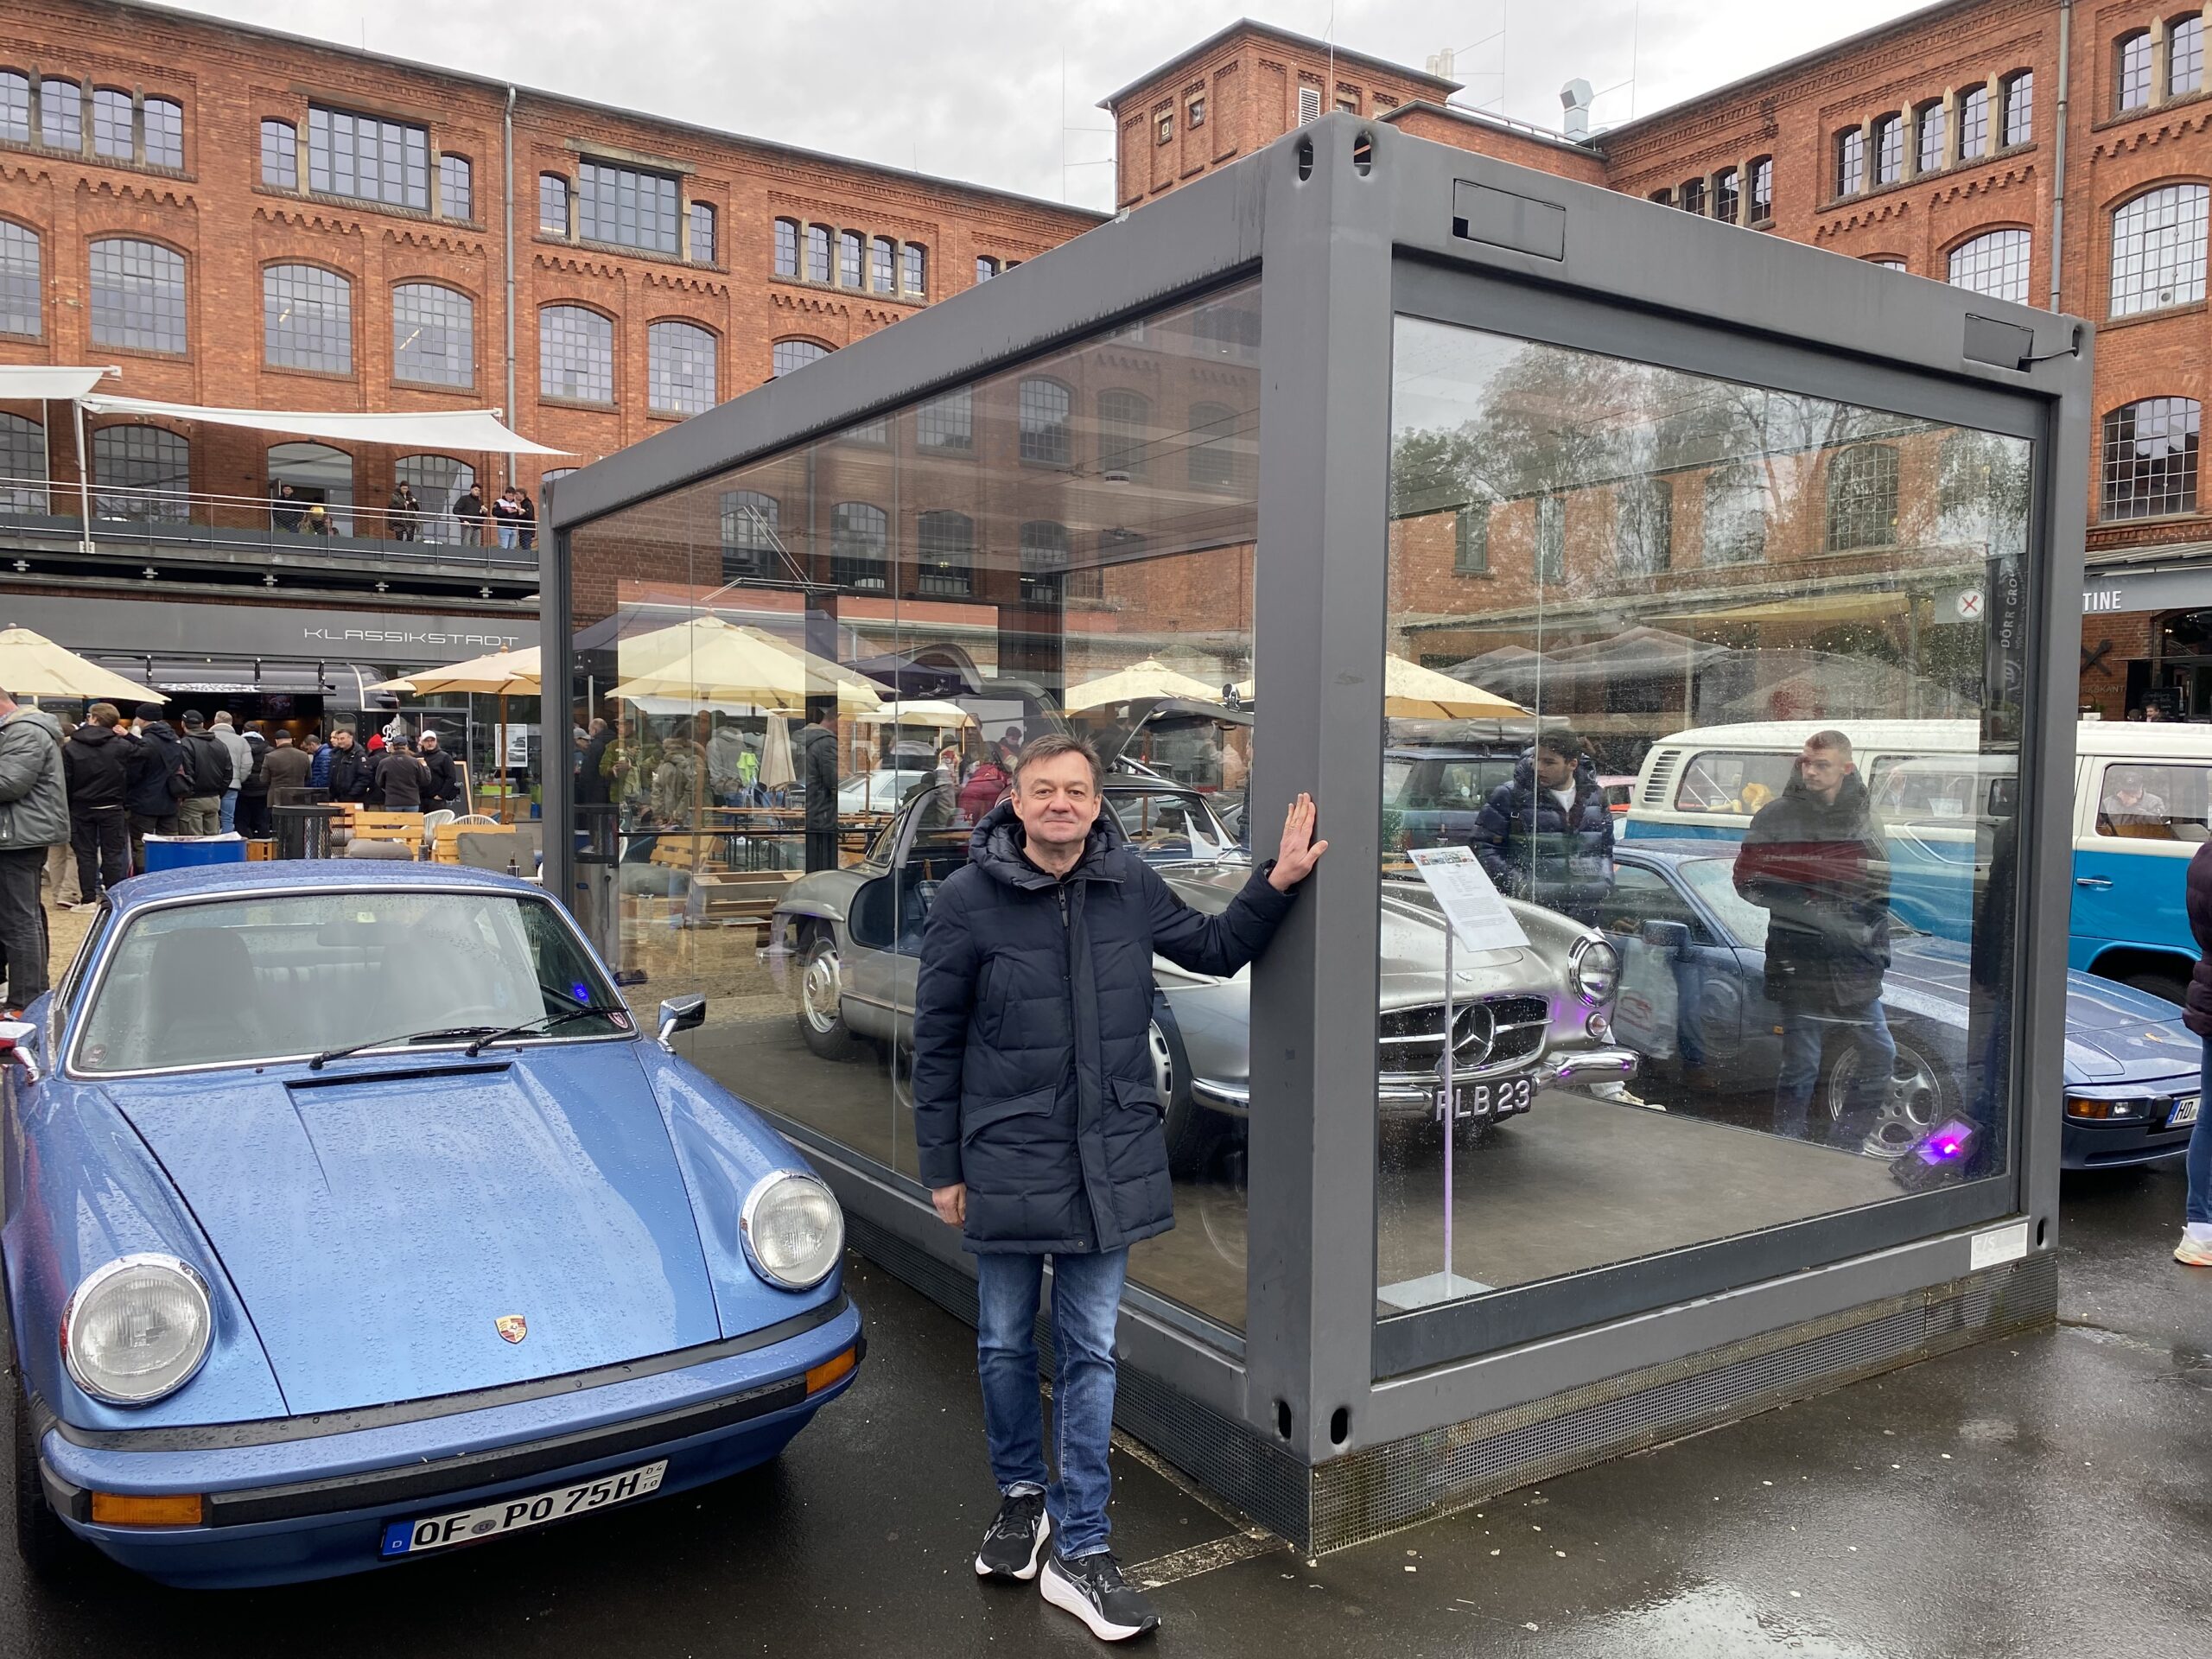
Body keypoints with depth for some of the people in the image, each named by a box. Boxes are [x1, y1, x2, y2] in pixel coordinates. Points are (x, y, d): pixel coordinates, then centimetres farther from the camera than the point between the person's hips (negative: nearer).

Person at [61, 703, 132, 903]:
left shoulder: (70, 747, -4)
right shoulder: (123, 746, -6)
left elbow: (65, 781, -3)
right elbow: (130, 778, -5)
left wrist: (66, 808, 6)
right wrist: (127, 806, 4)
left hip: (81, 808, 1)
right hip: (112, 808, -1)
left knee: (85, 854, 8)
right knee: (113, 854, 5)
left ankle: (89, 899, 7)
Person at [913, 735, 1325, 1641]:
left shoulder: (1130, 885, -1)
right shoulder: (967, 899, -10)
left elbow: (1215, 949, 15)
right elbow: (936, 1043, -4)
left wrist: (1278, 882, 0)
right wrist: (942, 1168, -2)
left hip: (1109, 1160, 2)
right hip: (1006, 1160, -2)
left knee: (1089, 1353, 9)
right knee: (1006, 1345, 14)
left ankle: (1077, 1550, 22)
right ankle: (1022, 1497, 40)